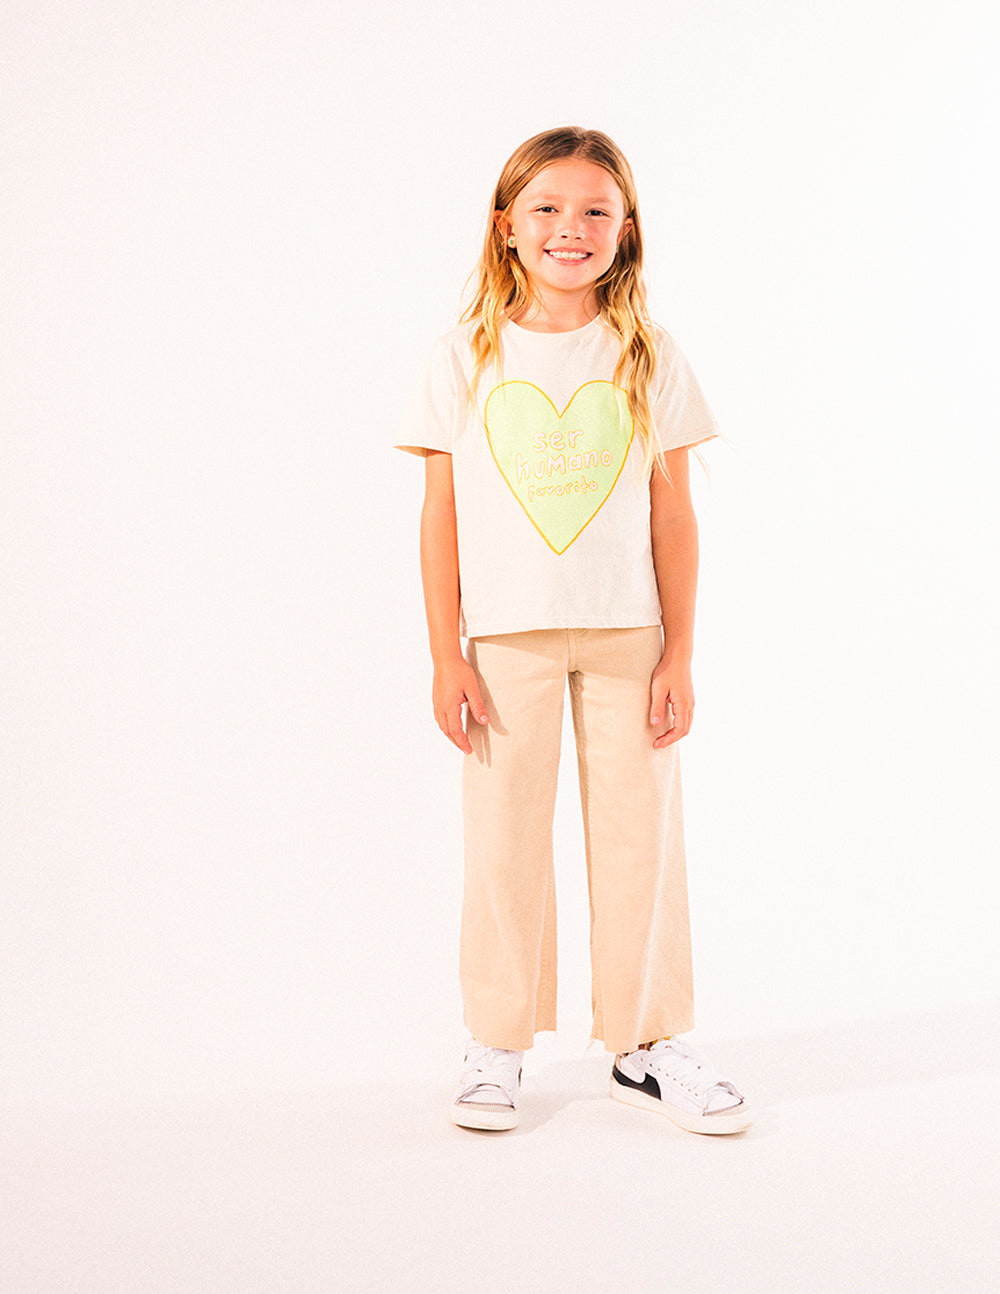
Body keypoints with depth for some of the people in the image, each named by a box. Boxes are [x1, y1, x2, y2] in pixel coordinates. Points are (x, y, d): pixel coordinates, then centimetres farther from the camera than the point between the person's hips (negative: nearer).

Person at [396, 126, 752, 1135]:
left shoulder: (647, 355, 3)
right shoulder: (468, 357, 1)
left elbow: (672, 514, 3)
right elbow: (440, 514, 1)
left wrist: (679, 654, -1)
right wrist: (446, 657, -3)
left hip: (627, 634, 1)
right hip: (506, 634, -1)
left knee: (639, 833, 5)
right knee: (504, 838, 4)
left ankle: (649, 1041, 19)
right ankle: (495, 1045, 19)